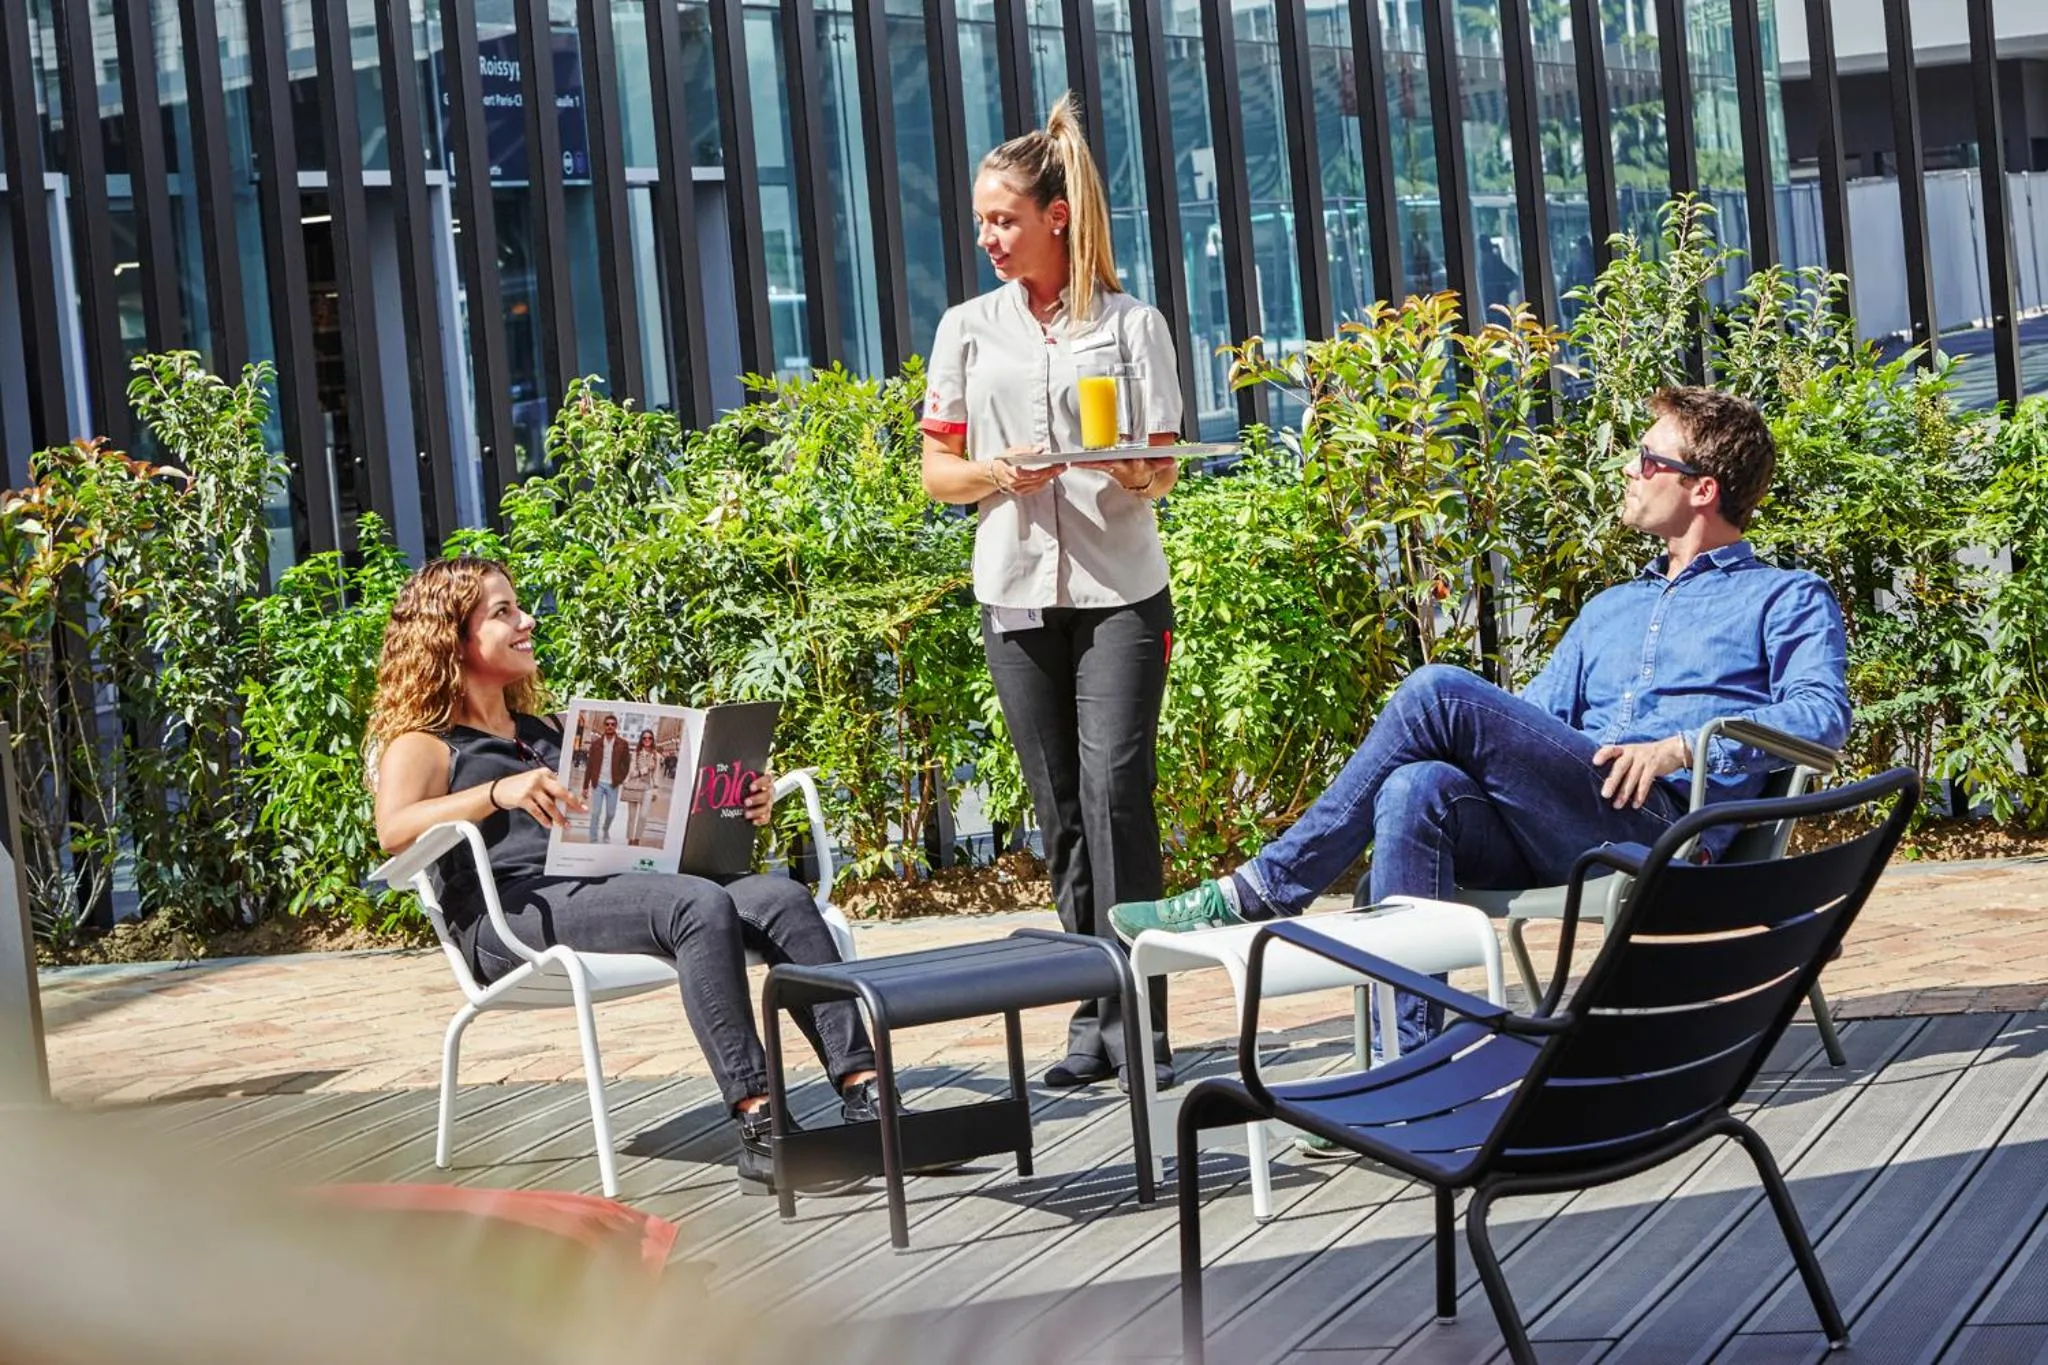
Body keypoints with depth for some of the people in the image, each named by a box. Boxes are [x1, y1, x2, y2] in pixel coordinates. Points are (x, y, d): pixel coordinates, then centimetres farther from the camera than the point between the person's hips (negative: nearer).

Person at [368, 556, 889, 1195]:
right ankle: (759, 1132, -38)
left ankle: (863, 1093, -28)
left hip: (601, 888, 7)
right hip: (511, 910, -7)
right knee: (701, 907, -32)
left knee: (780, 897, -18)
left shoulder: (544, 732, 33)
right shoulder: (421, 746, 9)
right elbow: (394, 829, -13)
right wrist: (497, 793, -28)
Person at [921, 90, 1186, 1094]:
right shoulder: (969, 330, 11)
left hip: (1120, 590, -3)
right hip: (1017, 595, 3)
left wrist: (1130, 468, -21)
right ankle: (1093, 1017, 11)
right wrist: (997, 473, -10)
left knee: (1115, 790, -14)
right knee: (1061, 809, 5)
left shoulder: (1131, 323, 4)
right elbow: (937, 473, 11)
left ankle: (1135, 1018, -13)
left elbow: (1162, 473, 2)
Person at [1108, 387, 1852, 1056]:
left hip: (1662, 820, -6)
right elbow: (1526, 724, 32)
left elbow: (1823, 712, -4)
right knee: (1417, 791, -28)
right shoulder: (1611, 610, 37)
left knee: (1438, 693, -22)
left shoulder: (1786, 599, 15)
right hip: (1553, 842, 6)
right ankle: (1406, 1063, -33)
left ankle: (1266, 888, -16)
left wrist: (1683, 747, -18)